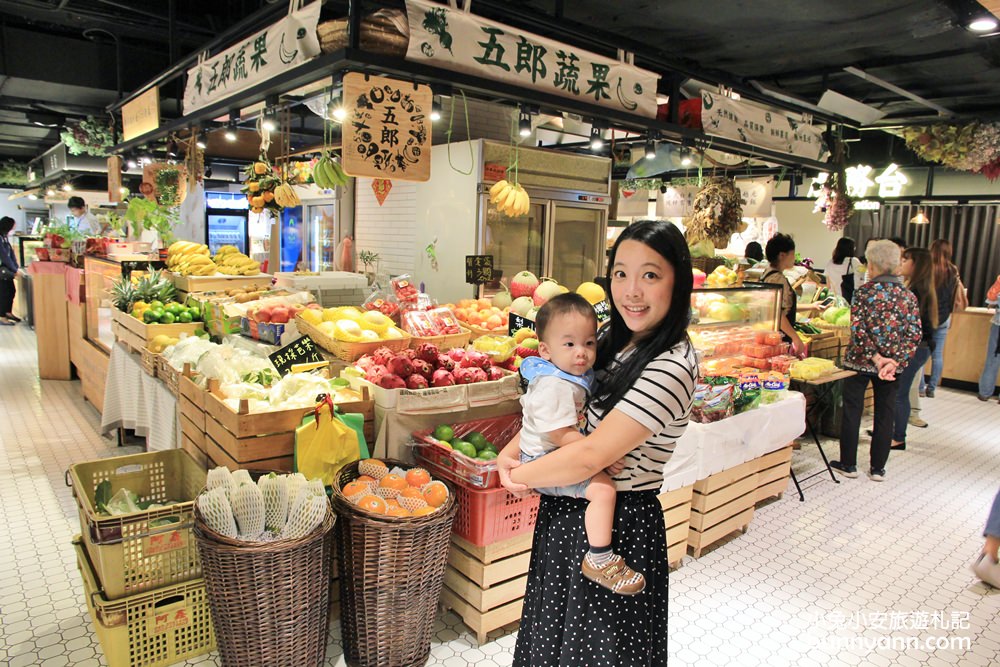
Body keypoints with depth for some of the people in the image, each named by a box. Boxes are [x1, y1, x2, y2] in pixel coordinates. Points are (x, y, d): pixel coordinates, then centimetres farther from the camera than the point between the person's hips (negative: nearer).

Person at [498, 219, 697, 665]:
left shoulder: (671, 368, -26)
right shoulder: (612, 338, 1)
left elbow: (590, 456, -28)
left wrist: (521, 476, -12)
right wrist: (510, 453, -7)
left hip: (617, 525, -7)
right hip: (566, 511, 7)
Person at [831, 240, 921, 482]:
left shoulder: (865, 291, -10)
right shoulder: (909, 296, 1)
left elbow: (858, 328, -18)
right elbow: (915, 334, -4)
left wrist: (876, 357, -15)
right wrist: (895, 361, -10)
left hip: (860, 362, -3)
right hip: (893, 363, 4)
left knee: (852, 412, 8)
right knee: (884, 415, 12)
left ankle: (848, 465, 16)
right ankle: (878, 468, 20)